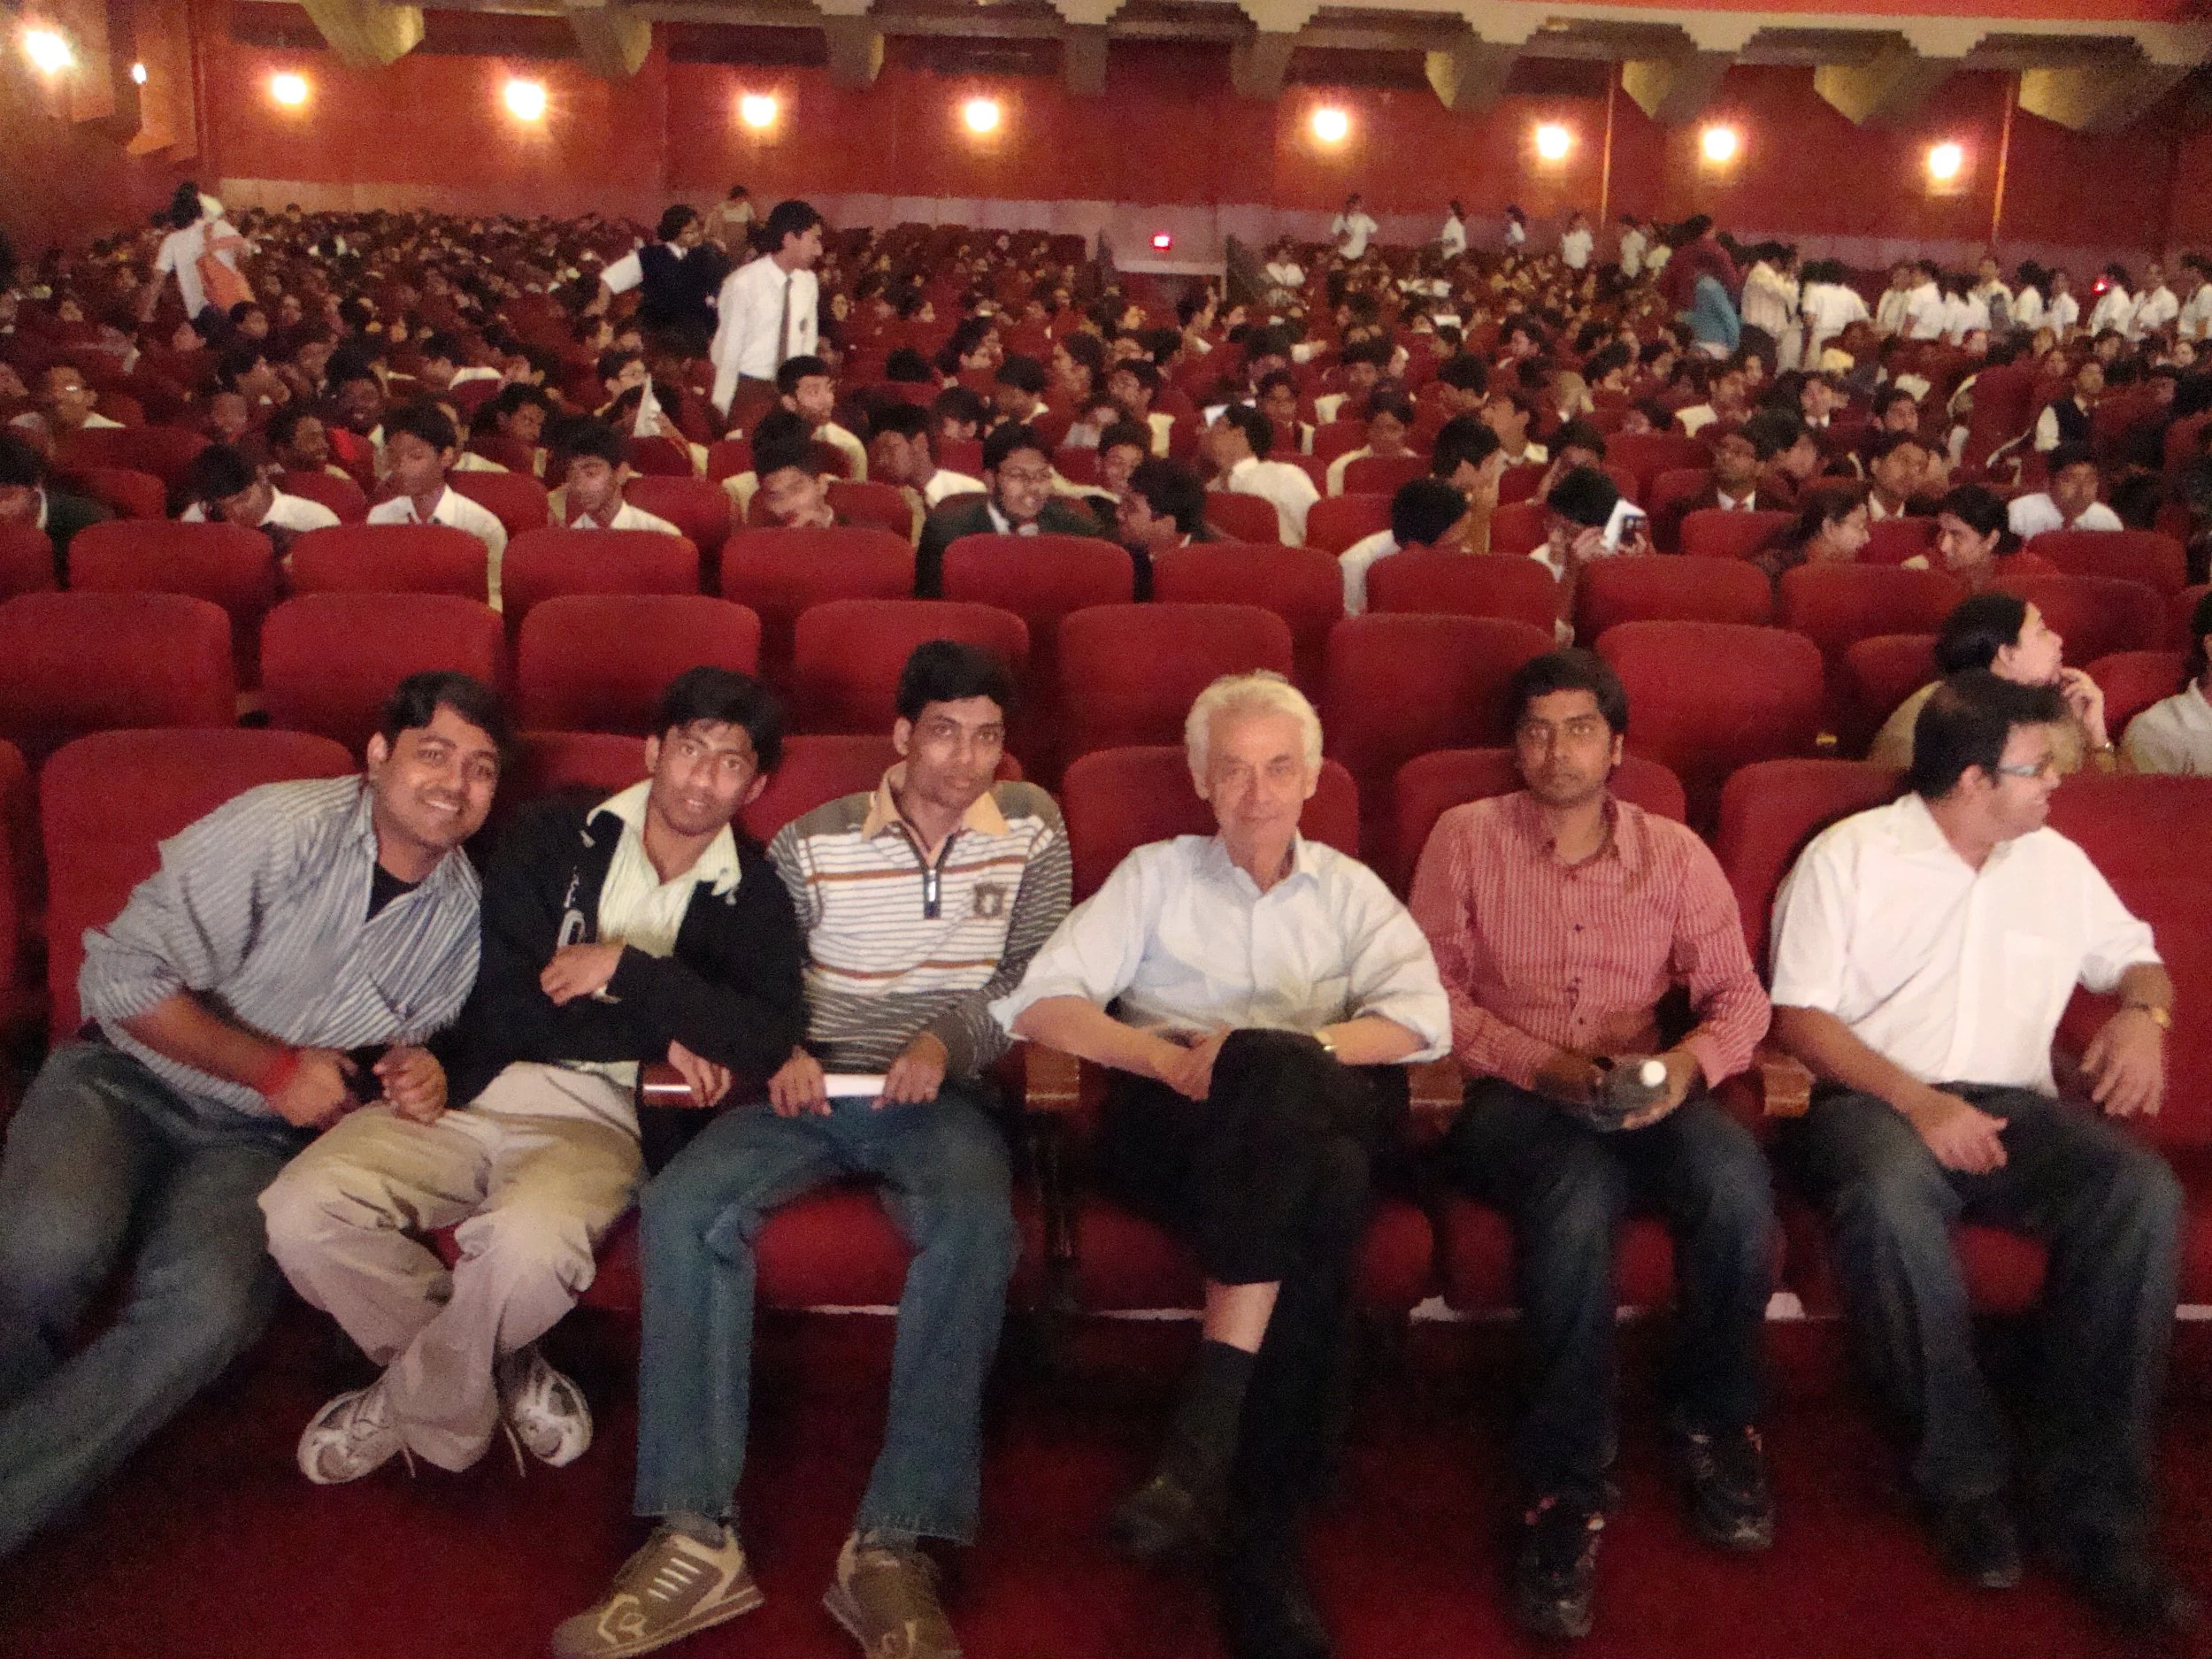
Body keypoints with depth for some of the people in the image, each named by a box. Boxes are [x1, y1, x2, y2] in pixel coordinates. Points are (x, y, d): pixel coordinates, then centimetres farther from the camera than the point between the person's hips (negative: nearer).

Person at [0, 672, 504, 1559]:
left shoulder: (464, 911, 0)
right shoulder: (281, 827, -15)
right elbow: (123, 977, -16)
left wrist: (416, 1071, -9)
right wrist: (275, 1068, -15)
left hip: (252, 1139, 3)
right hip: (129, 1077, -3)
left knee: (210, 1310, -28)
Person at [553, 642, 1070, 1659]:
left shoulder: (1031, 829, 10)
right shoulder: (812, 843, 10)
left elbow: (1034, 975, 5)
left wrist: (949, 1041, -14)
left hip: (939, 1096, -1)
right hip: (810, 1089, 2)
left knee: (975, 1228, -36)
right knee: (683, 1209, -28)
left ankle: (893, 1546, -33)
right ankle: (696, 1537, -27)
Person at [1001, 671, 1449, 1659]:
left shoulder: (1351, 891, 24)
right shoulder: (1155, 875, 22)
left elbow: (1424, 1019, 5)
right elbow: (1038, 1003, 8)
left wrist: (1284, 1049, -12)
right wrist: (1170, 1058, -9)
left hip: (1322, 1117, 1)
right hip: (1171, 1127, -1)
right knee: (1322, 1185, -37)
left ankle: (1204, 1441, -37)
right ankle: (1260, 1543, -35)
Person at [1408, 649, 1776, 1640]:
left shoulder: (1675, 853, 15)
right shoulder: (1466, 838, 8)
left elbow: (1739, 994, 9)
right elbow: (1432, 989, 0)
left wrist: (1690, 1063, -13)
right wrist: (1544, 1065, -14)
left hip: (1643, 1093, 3)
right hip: (1509, 1094, -2)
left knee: (1733, 1175, -32)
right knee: (1580, 1191, -38)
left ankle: (1715, 1424, -5)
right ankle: (1564, 1487, -25)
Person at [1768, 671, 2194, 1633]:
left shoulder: (2055, 862, 17)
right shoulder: (1850, 856, 1)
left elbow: (2134, 956, 29)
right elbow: (1799, 1016, -5)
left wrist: (2144, 1013, 4)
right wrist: (1918, 1102, -17)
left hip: (2013, 1106, 5)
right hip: (1873, 1101, -4)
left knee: (2141, 1189, -28)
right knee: (1889, 1192, -40)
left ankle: (2094, 1510, -22)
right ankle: (1965, 1481, -22)